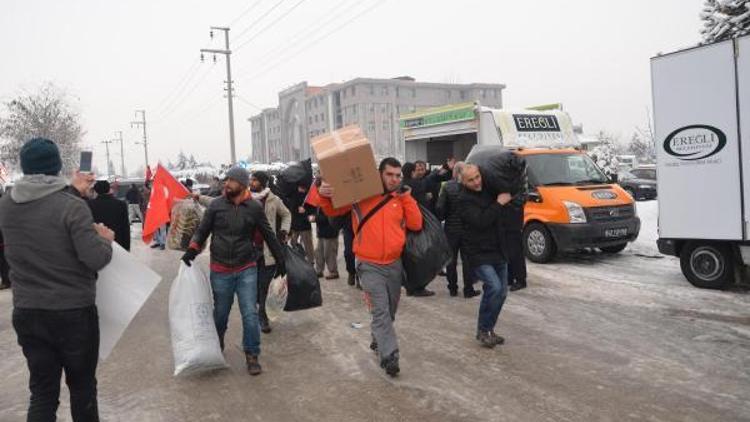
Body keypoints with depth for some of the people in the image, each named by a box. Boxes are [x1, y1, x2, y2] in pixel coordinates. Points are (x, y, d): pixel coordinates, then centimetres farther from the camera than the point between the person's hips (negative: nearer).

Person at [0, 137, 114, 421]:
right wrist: (105, 239, -1)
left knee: (42, 392, 12)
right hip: (73, 313, -4)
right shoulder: (72, 206, -18)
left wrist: (72, 192, 28)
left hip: (26, 313, 5)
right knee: (82, 387, 13)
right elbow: (96, 259, -21)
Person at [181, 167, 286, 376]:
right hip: (220, 271, 1)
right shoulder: (216, 205, -4)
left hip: (247, 270, -1)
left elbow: (268, 235, 5)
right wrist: (192, 250, -11)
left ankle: (252, 356, 13)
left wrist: (280, 261, 9)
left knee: (250, 314, -3)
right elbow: (202, 230, 5)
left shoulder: (255, 207, -4)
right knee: (220, 313, 14)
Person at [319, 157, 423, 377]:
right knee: (381, 311, -11)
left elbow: (416, 225, -3)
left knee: (390, 310, 18)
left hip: (395, 264, 4)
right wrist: (324, 195, -25)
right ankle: (390, 355, -7)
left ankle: (378, 340, 41)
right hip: (369, 265, -4)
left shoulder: (402, 198, 4)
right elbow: (332, 211, -3)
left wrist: (406, 198, -8)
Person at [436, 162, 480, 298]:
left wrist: (443, 218, 8)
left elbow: (439, 208, -11)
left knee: (451, 259, 12)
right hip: (467, 229, -1)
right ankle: (468, 289, 11)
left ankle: (452, 288, 19)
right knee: (467, 259, 8)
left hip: (451, 228, 1)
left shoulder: (447, 186, -10)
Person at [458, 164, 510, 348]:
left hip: (497, 251, 7)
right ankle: (483, 330, -4)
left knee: (501, 292, 7)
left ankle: (488, 328, 21)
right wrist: (499, 203, -19)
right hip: (479, 253, -7)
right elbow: (480, 221, -24)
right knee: (494, 287, -20)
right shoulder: (464, 200, -12)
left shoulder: (490, 190, 8)